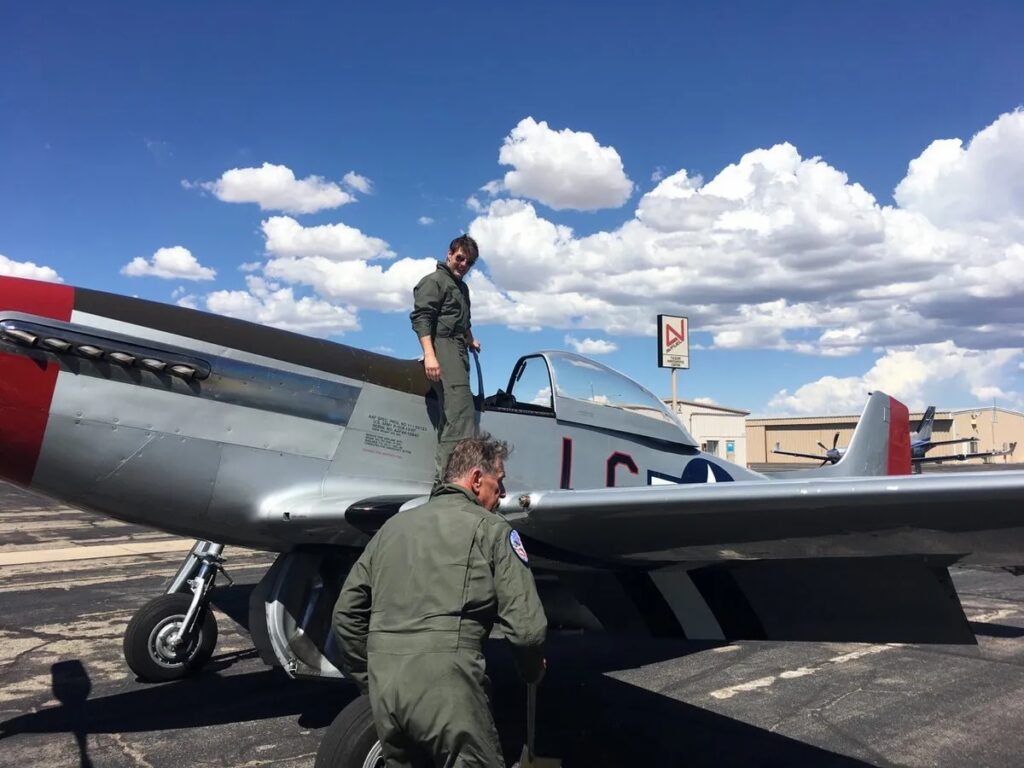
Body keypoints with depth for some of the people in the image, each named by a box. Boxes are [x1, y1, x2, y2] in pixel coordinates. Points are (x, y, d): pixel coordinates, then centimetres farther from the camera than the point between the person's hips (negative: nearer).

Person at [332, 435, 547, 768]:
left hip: (384, 682, 6)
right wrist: (532, 672, 14)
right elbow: (526, 626, -6)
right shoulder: (490, 528, 1)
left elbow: (347, 612, 17)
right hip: (445, 681, -6)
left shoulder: (394, 525, 16)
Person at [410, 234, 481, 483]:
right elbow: (421, 317, -12)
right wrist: (429, 354, -23)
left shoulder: (462, 287, 29)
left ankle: (442, 477, 4)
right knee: (461, 410, -21)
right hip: (444, 347, -9)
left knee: (452, 416, 3)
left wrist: (470, 340, 29)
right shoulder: (435, 281, 1)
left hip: (458, 352, 9)